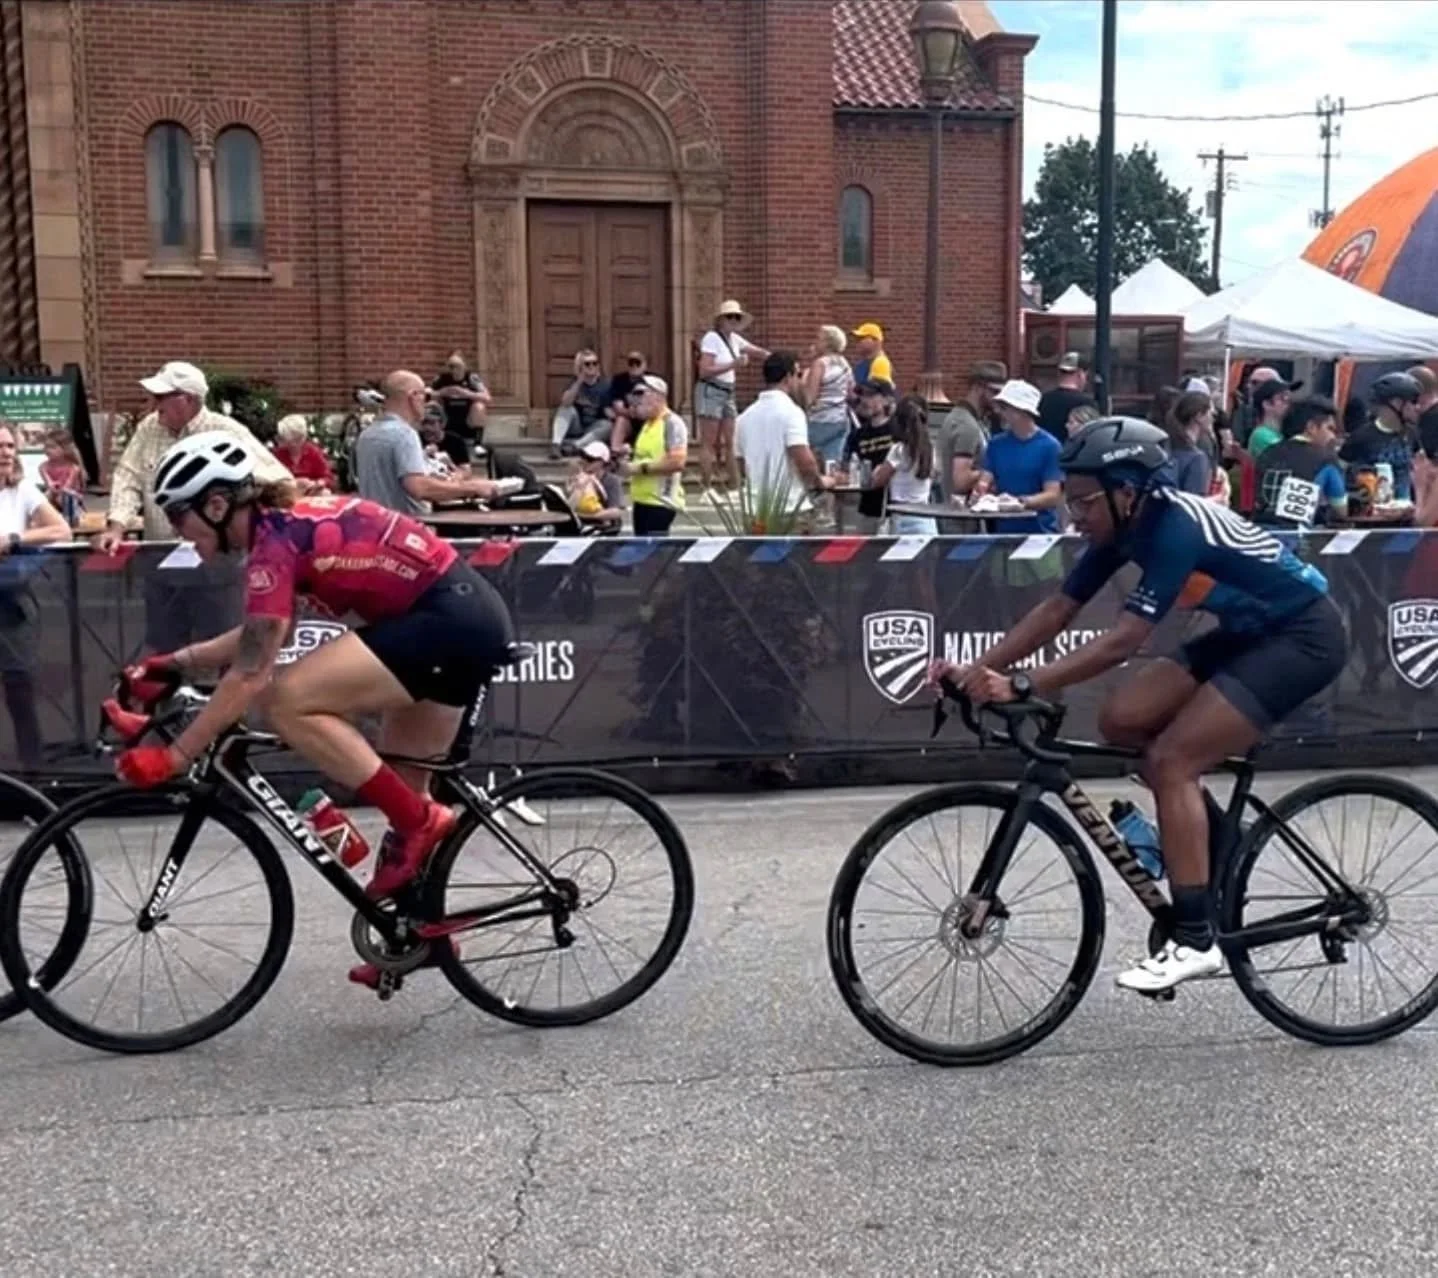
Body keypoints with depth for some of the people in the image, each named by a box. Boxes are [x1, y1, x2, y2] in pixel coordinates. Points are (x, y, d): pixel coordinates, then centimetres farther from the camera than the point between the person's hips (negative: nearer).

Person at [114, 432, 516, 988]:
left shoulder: (275, 538, -14)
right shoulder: (289, 521, 13)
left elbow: (252, 674, -18)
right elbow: (259, 637, 23)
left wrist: (172, 757, -14)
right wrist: (177, 661, 17)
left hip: (448, 619, -10)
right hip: (472, 616, 10)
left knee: (288, 701, -16)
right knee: (400, 790, 17)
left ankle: (419, 820, -9)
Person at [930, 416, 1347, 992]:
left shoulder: (1176, 529, -29)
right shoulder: (1125, 526, -4)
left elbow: (1122, 641, -36)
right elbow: (1058, 610, -3)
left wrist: (1020, 685, -41)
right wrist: (976, 670, -12)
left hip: (1303, 636, -9)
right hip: (1249, 632, 9)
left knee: (1170, 759, -18)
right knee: (1121, 719, -6)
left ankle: (1195, 940, -13)